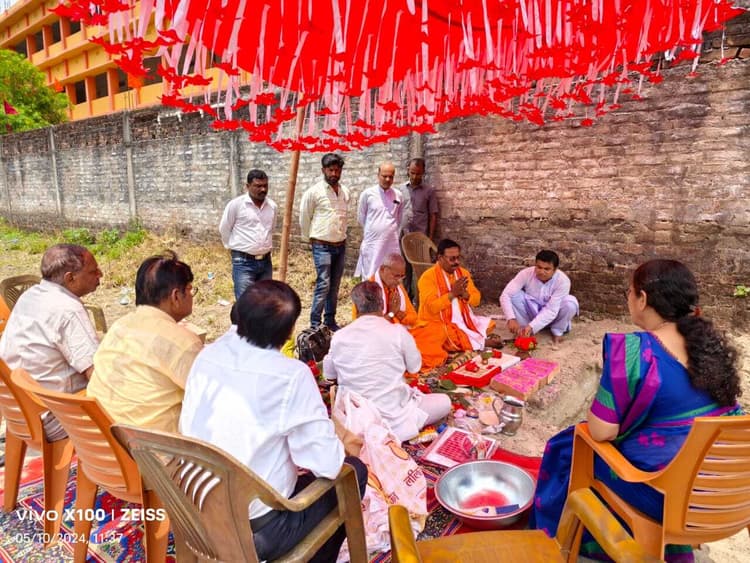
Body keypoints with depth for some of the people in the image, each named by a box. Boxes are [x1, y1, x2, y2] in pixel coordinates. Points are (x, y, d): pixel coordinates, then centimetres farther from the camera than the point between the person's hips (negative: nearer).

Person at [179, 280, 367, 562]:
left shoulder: (207, 355, -7)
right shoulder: (292, 375, -24)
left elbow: (185, 427, 5)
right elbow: (328, 464, -21)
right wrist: (340, 442, 1)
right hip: (256, 530, -6)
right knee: (355, 470, 13)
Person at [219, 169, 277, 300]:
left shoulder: (272, 205, 5)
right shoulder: (236, 204, -10)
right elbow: (224, 229, 2)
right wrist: (234, 247, 10)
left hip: (266, 261, 5)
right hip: (244, 262, -5)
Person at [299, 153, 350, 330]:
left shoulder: (345, 192, 9)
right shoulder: (314, 192, -7)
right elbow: (304, 217, 0)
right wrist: (310, 238, 7)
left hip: (341, 245, 5)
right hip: (322, 246, -5)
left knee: (334, 286, 10)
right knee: (323, 284, -10)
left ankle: (330, 321, 21)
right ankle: (315, 324, -1)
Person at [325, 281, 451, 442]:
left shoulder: (339, 336, -6)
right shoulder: (397, 332, -14)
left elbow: (329, 373, 10)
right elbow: (415, 367, 3)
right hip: (393, 419, -5)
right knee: (444, 401, 13)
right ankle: (403, 427, 1)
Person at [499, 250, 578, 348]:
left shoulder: (562, 280, -26)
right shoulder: (526, 273, -23)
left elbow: (551, 310, -31)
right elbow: (505, 295, -30)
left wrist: (532, 327, -44)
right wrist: (511, 319, -45)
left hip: (551, 316, -1)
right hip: (531, 311, 1)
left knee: (570, 302, -31)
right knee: (513, 295, -27)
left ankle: (557, 332, -4)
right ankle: (525, 331, -9)